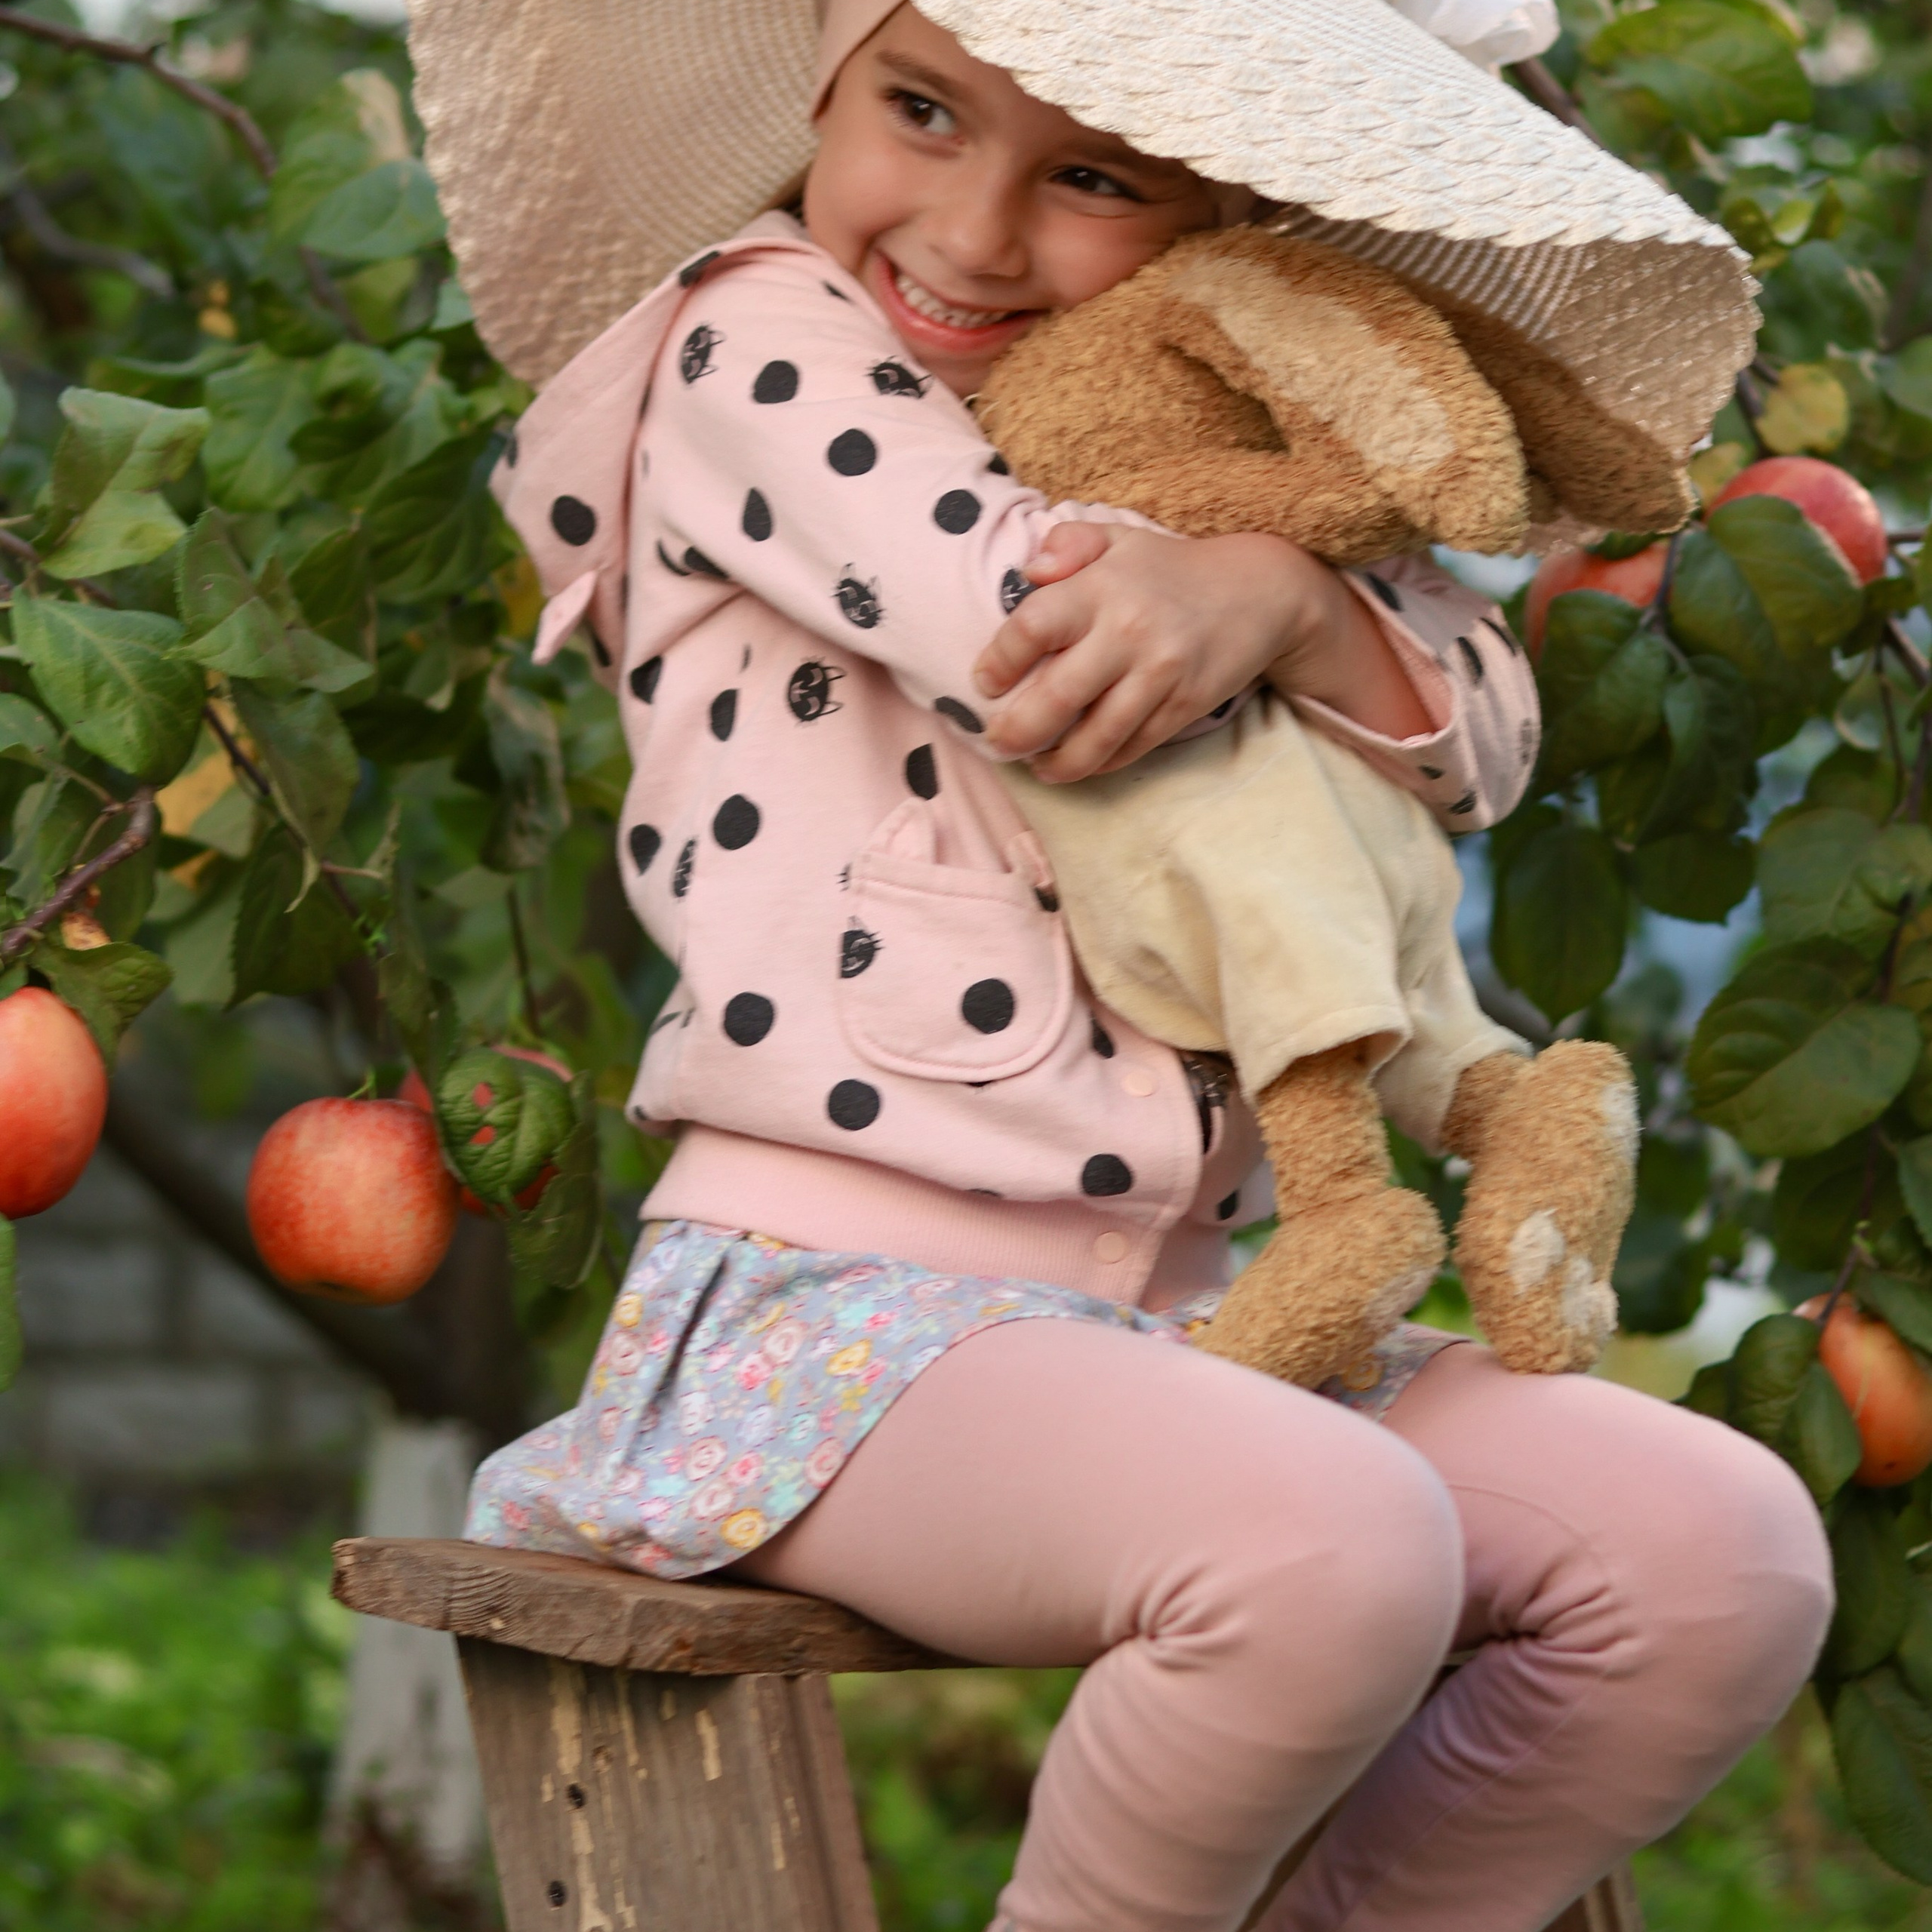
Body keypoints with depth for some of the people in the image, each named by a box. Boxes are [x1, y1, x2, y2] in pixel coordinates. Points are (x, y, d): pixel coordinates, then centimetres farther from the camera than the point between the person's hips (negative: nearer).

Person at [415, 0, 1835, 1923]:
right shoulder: (759, 337, 0)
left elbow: (1478, 742, 4)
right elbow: (1040, 634, -16)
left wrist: (1275, 592, -14)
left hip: (1168, 1316, 7)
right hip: (830, 1306, -7)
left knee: (1728, 1548, -8)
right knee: (1337, 1550, -33)